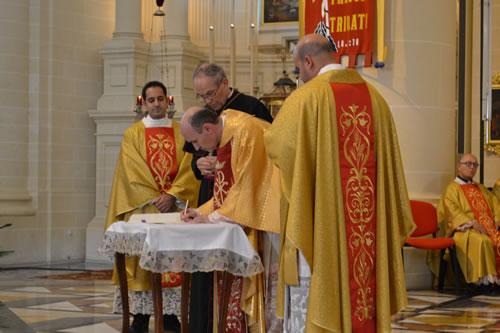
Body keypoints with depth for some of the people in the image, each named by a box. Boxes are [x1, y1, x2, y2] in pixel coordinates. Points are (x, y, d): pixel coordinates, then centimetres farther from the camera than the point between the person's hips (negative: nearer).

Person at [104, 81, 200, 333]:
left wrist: (172, 196, -13)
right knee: (142, 261, -3)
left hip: (174, 208, 2)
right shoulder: (133, 134, 5)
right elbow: (132, 173, -4)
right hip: (142, 208, -1)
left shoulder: (181, 133, 9)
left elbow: (188, 170, 0)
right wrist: (154, 199, -13)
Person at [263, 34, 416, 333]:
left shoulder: (306, 98, -11)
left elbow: (273, 143, -1)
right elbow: (390, 161, 10)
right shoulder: (374, 97, 6)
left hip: (319, 219, -5)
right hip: (367, 220, 5)